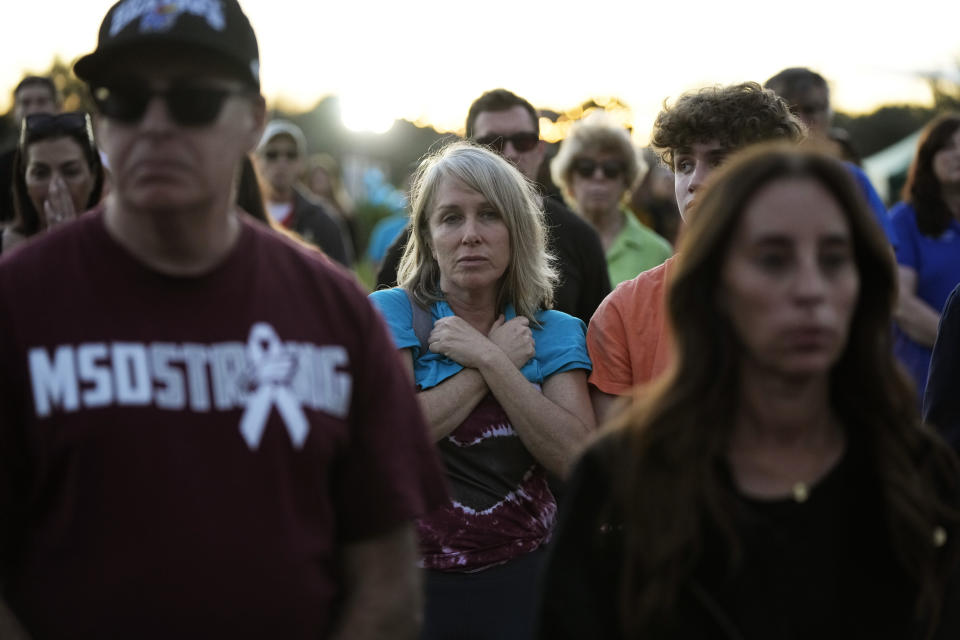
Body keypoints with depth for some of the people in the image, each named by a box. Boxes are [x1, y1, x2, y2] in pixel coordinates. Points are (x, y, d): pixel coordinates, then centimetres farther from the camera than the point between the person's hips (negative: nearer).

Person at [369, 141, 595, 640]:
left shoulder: (554, 333, 3)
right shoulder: (391, 313, -3)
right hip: (412, 579, -1)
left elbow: (574, 458, -12)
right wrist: (504, 359, -11)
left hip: (521, 578, 2)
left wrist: (489, 359, -15)